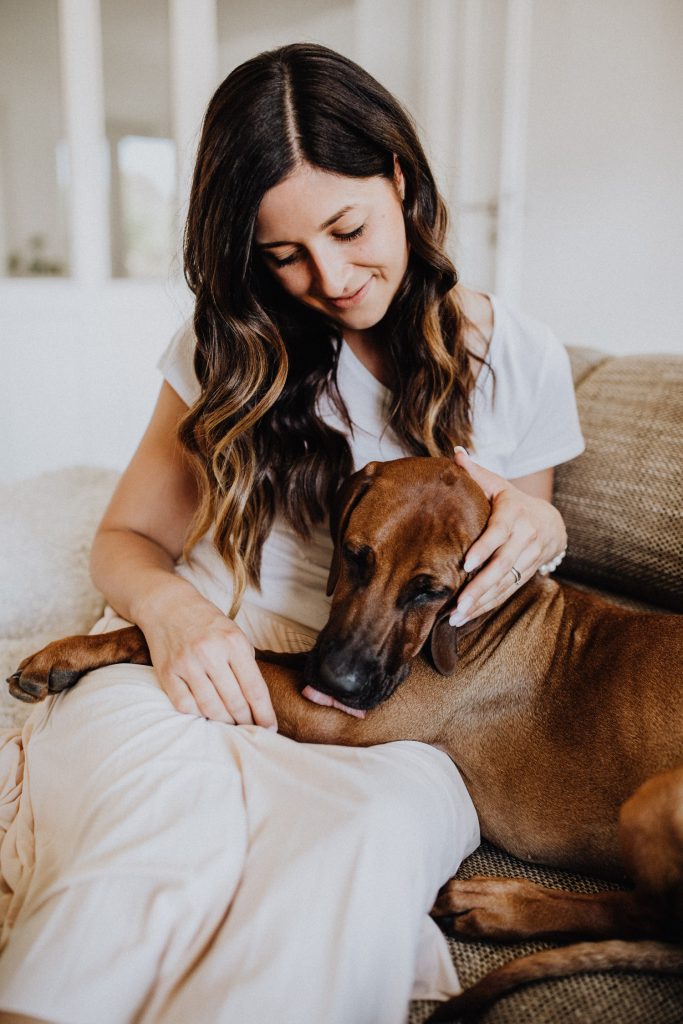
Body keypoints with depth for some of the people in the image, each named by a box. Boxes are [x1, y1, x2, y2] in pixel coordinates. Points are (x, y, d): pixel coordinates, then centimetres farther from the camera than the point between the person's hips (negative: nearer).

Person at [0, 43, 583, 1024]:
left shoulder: (518, 358, 5)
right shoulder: (232, 348, 6)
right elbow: (127, 537, 10)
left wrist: (540, 525, -8)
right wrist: (170, 604, -15)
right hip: (201, 674, 1)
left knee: (382, 834, -35)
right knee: (167, 790, -35)